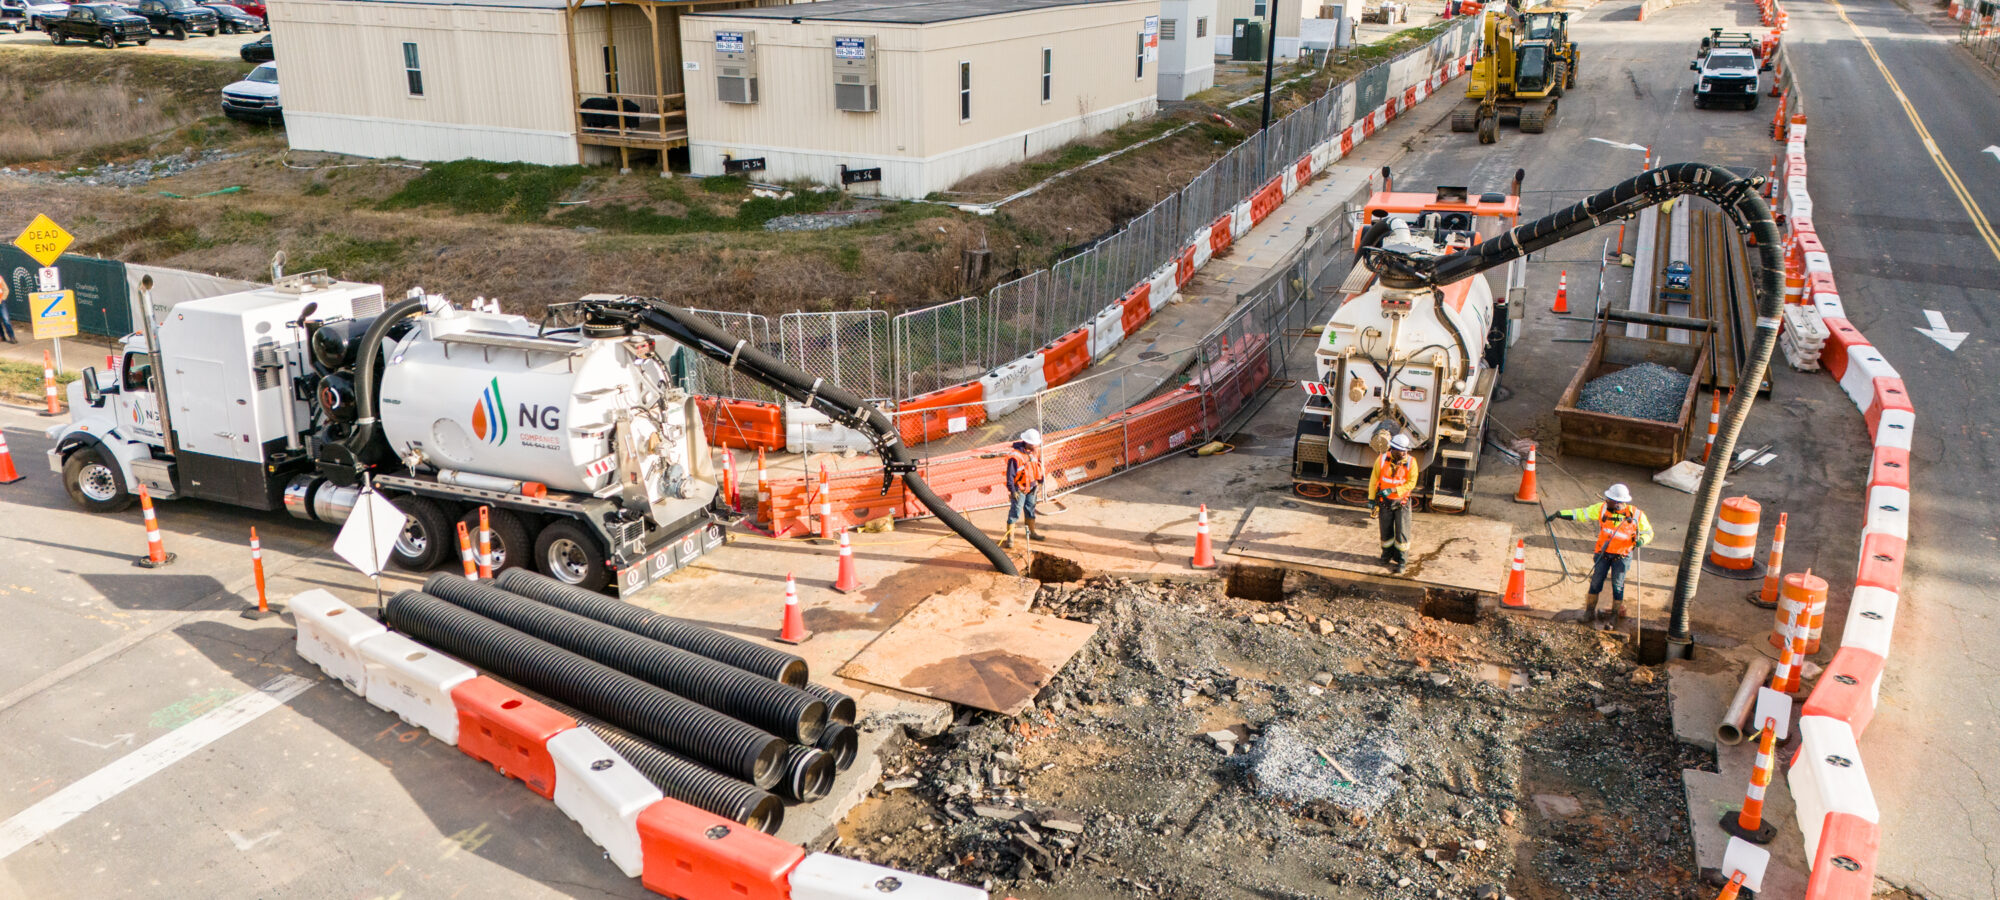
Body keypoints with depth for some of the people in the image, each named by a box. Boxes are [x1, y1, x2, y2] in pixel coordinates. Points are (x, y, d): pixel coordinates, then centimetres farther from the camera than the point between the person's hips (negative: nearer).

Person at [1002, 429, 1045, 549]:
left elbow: (1038, 466, 14)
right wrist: (1012, 491, -18)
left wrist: (1040, 481, 17)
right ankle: (1009, 537, 2)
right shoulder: (1015, 455, -24)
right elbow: (1010, 474, -20)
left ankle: (1032, 532, 36)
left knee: (1031, 509, 21)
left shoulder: (1034, 451, -1)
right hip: (1019, 489, -7)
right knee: (1015, 512, -4)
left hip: (1032, 487, 7)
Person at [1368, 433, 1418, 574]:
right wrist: (1371, 499, 0)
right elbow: (1373, 480, -1)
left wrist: (1392, 490, -21)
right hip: (1384, 501, 1)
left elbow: (1411, 483, -11)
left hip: (1402, 502, -1)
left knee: (1402, 532, -1)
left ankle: (1401, 562, 12)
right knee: (1386, 531, 12)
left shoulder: (1411, 463, -13)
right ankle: (1387, 556, 34)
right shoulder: (1382, 459, -10)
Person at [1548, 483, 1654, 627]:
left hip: (1622, 556, -2)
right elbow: (1581, 514, 1)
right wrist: (1559, 514, -2)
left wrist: (1641, 540, -19)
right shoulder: (1602, 509, -8)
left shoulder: (1635, 514, -10)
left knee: (1617, 585, 0)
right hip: (1603, 553, 2)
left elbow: (1648, 532, 3)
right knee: (1596, 581, 1)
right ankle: (1590, 611, 16)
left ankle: (1615, 615, 14)